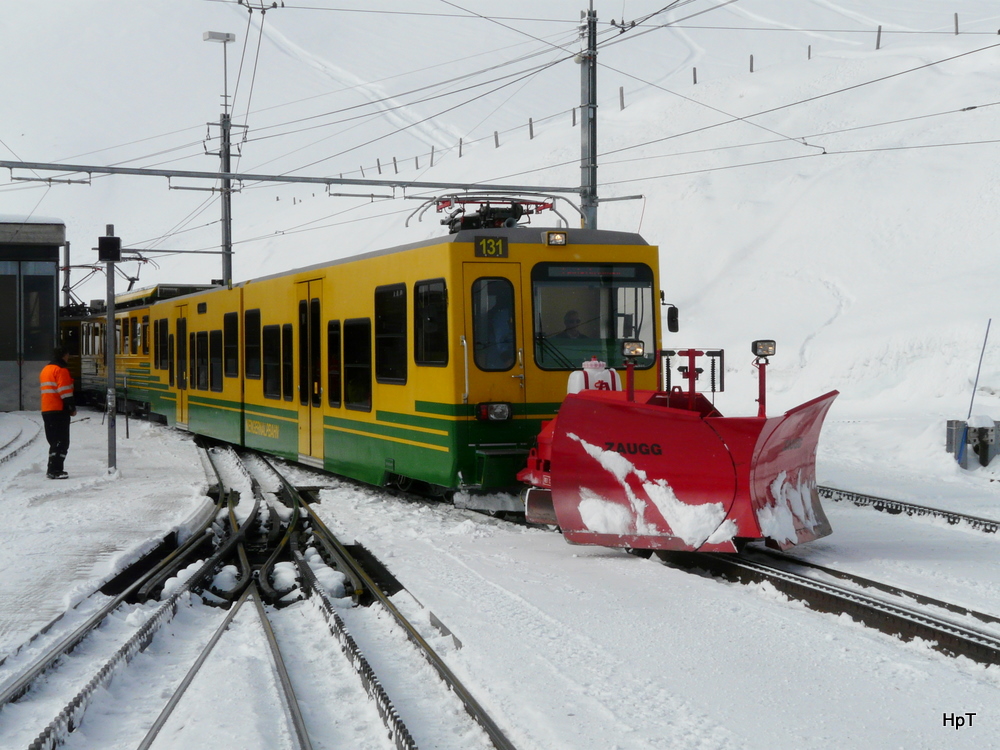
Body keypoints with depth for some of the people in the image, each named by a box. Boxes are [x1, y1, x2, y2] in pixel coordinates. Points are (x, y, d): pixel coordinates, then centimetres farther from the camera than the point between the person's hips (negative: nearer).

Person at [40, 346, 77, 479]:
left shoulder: (45, 369, 19)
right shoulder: (61, 370, -10)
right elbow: (65, 391, -16)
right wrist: (72, 407, -10)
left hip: (46, 410, 9)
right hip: (59, 410, -9)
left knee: (54, 440, 16)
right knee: (62, 441, -8)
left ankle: (53, 469, 19)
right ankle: (55, 470, -14)